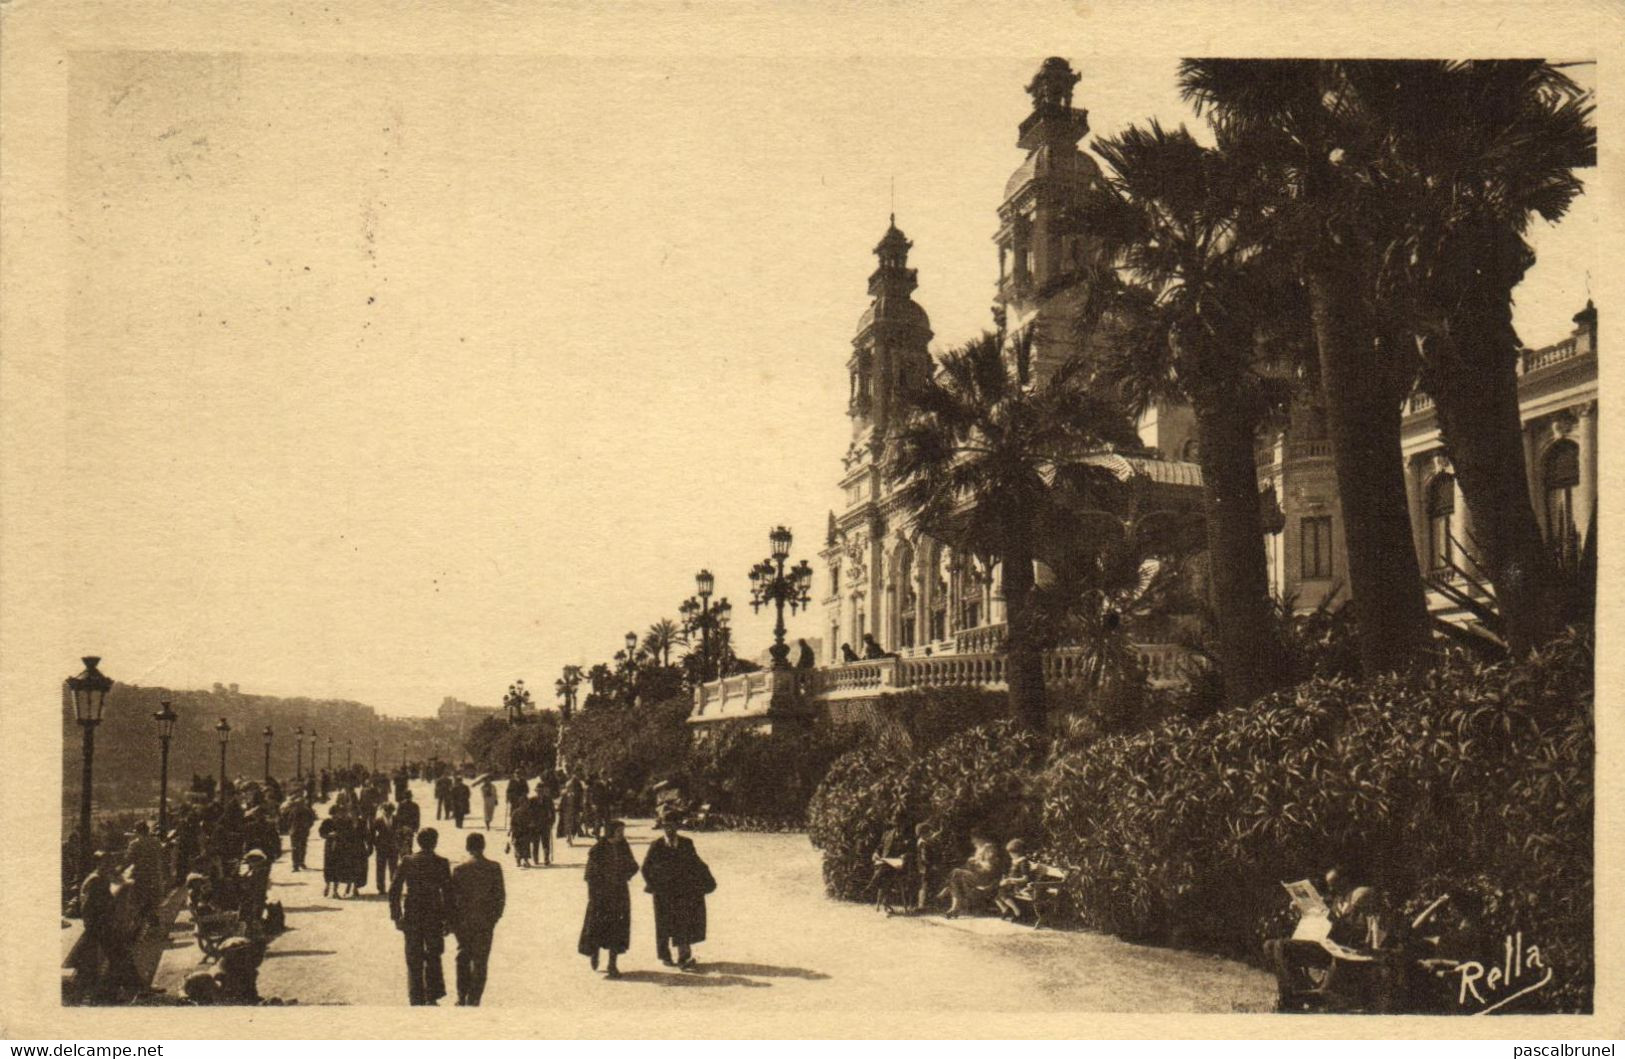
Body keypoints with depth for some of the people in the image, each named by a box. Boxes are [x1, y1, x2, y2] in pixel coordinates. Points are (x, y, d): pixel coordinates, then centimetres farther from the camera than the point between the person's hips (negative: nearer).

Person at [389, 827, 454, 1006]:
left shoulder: (408, 861, -2)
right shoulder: (441, 863, -6)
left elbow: (394, 890, -1)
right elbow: (447, 892, -7)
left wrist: (396, 916, 6)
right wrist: (448, 919, 0)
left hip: (411, 917, 1)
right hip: (434, 917, -1)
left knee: (414, 960, 8)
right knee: (433, 957, 16)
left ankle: (417, 1000, 8)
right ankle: (432, 997, 13)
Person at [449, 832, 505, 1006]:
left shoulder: (459, 869, -7)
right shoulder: (494, 868, -5)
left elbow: (452, 897, -4)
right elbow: (500, 896, -3)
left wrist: (452, 922, 4)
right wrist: (496, 916, 9)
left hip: (464, 921, 0)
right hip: (486, 921, 0)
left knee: (463, 959, 16)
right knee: (480, 962, 6)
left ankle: (462, 998, 13)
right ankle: (474, 1000, 2)